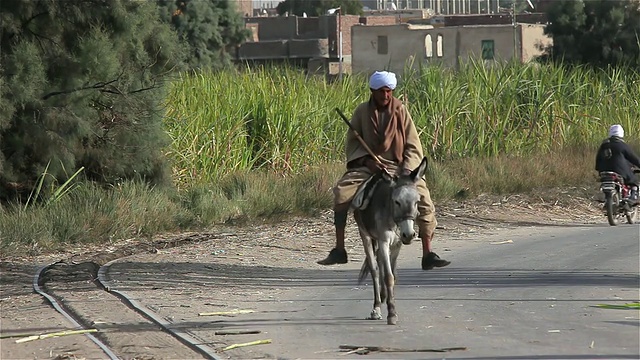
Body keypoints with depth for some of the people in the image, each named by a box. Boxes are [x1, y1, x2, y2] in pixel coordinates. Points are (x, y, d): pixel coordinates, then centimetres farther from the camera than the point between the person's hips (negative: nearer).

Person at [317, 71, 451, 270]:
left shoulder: (400, 111, 1)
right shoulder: (362, 111, 2)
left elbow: (413, 147, 2)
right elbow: (352, 142, 7)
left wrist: (407, 171, -14)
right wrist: (367, 160, -11)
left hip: (398, 167, 0)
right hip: (368, 166, 0)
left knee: (423, 198, -22)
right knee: (341, 192, -24)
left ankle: (428, 254, -12)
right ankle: (339, 250, -14)